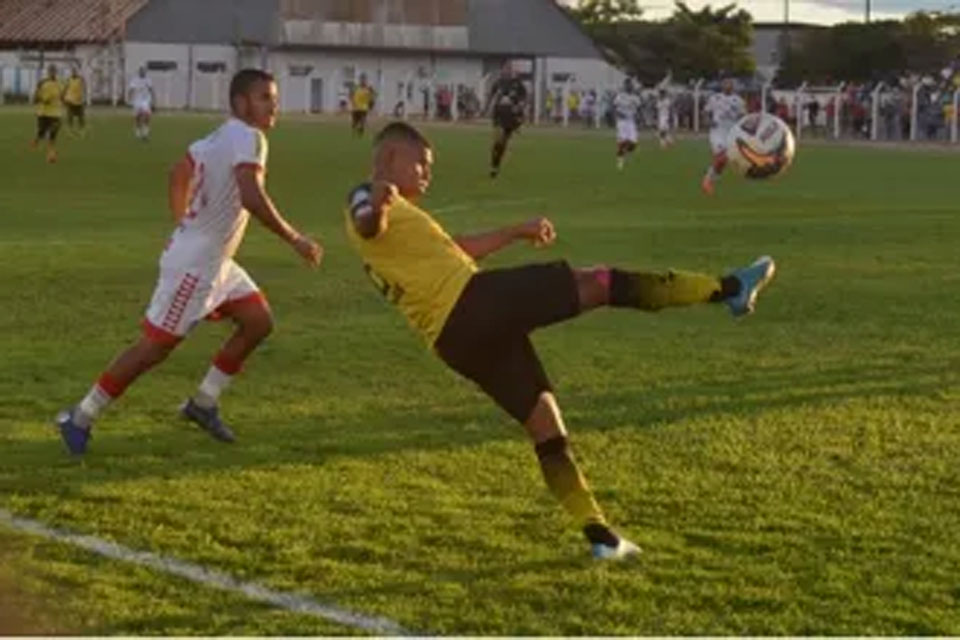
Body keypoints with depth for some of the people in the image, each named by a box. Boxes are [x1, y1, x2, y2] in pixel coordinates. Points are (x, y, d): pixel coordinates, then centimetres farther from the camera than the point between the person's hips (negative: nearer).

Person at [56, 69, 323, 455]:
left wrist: (186, 229, 32)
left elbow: (178, 175, 25)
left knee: (258, 321, 10)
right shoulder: (249, 138, -17)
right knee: (155, 346, -4)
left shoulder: (220, 137, 12)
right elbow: (252, 198, -32)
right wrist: (295, 240, -25)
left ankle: (203, 404, 17)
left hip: (215, 262, 10)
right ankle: (80, 419, 5)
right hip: (194, 265, -10)